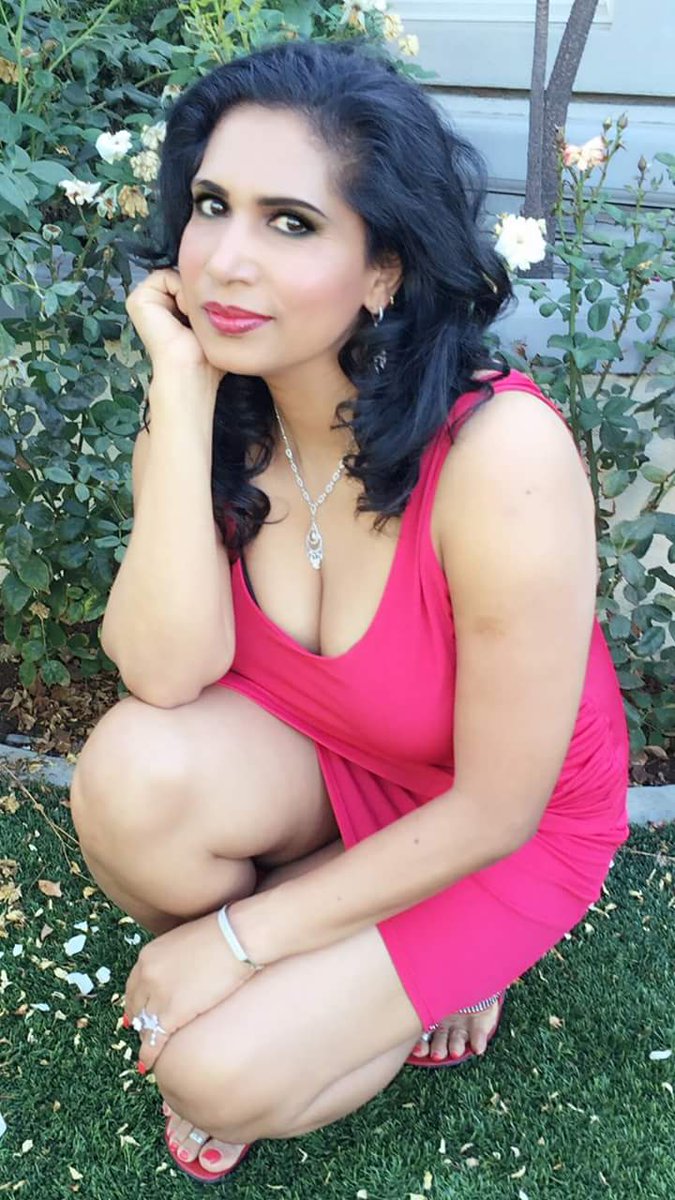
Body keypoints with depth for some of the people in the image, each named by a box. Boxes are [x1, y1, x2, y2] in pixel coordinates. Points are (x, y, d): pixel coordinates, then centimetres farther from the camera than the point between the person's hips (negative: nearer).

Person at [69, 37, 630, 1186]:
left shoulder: (502, 456, -33)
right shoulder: (216, 413, -16)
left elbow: (496, 809, -24)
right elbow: (168, 675, -28)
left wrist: (243, 935, -18)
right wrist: (183, 393, -32)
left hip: (501, 832, -4)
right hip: (316, 756, 4)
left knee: (216, 1075, -18)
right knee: (134, 771, -28)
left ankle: (425, 977, 13)